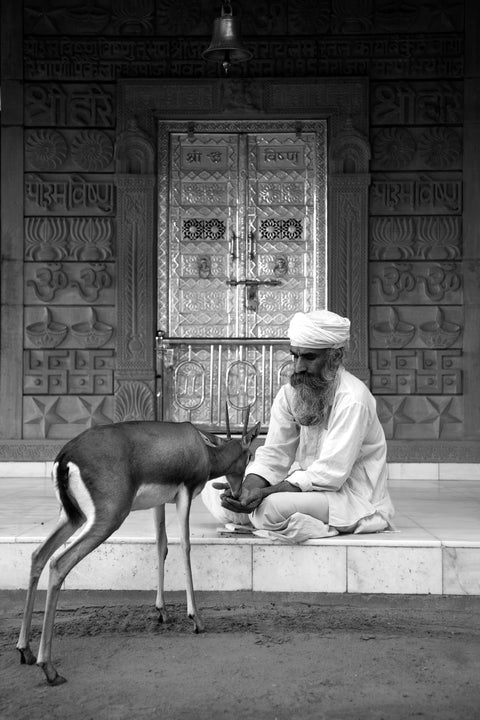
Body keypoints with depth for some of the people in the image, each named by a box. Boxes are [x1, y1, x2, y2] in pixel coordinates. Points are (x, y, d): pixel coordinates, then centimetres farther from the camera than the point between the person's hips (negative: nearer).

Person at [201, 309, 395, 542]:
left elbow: (330, 473, -24)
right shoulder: (289, 394, 3)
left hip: (352, 497, -7)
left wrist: (264, 493, -30)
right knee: (213, 489, -3)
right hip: (306, 486, 7)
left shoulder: (352, 399, -19)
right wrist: (249, 488, -25)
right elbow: (274, 455, -3)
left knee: (270, 507, -34)